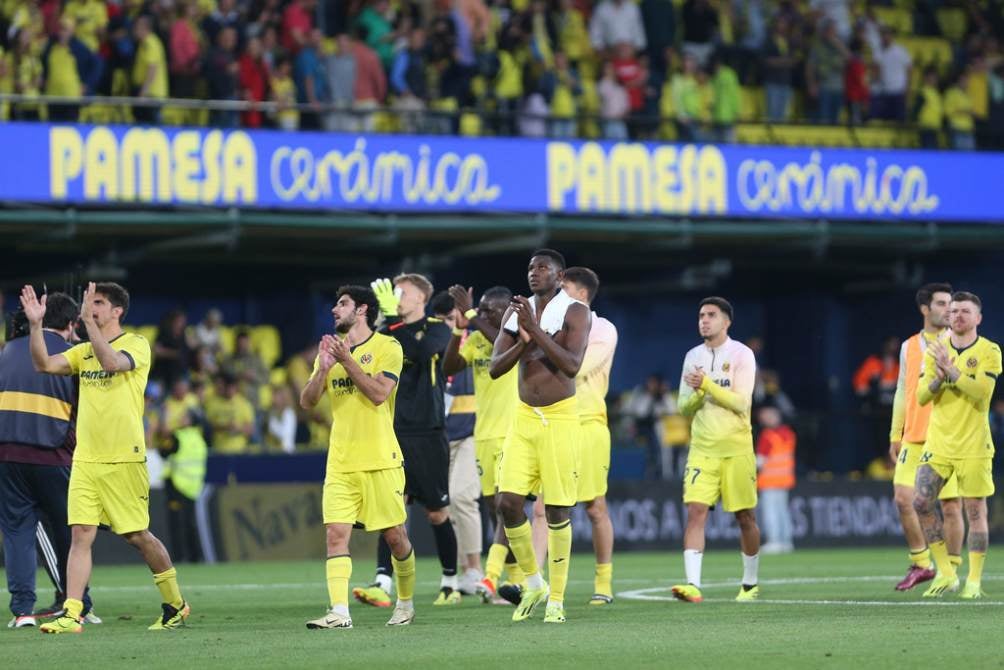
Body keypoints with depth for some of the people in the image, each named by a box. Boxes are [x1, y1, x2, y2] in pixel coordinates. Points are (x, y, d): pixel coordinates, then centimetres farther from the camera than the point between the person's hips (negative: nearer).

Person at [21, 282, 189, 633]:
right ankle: (71, 614, -10)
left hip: (124, 460, -5)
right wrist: (36, 324, -9)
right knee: (81, 533, -6)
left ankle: (176, 605, 21)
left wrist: (89, 322, -27)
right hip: (85, 460, 5)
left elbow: (111, 361, -24)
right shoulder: (83, 351, 14)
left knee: (137, 535, 3)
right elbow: (44, 364, 1)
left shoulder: (137, 345, -3)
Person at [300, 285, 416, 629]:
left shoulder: (387, 347, -2)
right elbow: (307, 401, 6)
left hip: (380, 459, -4)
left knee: (395, 535, 4)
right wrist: (324, 368, -11)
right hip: (340, 463, 4)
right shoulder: (331, 348, 12)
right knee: (336, 533, -11)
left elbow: (379, 393, -16)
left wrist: (346, 360, -17)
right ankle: (339, 611, -17)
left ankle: (406, 603, 25)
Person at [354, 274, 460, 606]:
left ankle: (450, 583, 19)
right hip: (394, 432, 4)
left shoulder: (437, 330, -1)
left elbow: (422, 351, -22)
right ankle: (383, 585, -15)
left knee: (437, 514, 4)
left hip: (428, 433, -4)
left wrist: (392, 318, -23)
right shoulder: (391, 331, 13)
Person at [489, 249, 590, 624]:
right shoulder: (516, 313, 9)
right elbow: (495, 368, 3)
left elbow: (572, 365, -19)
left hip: (560, 418, -4)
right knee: (508, 502, -6)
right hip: (523, 417, 5)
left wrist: (536, 330, -21)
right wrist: (523, 341, -13)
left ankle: (556, 600, 5)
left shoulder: (574, 313, -6)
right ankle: (534, 585, 13)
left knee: (557, 509, -3)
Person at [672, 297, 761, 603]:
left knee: (745, 517, 5)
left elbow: (740, 402, -12)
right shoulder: (693, 357, 10)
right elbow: (684, 408, 9)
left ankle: (750, 584, 21)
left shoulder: (741, 355, -3)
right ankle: (693, 584, -20)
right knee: (695, 511, -12)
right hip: (702, 448, 3)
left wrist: (707, 384, -20)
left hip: (736, 448, -3)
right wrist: (697, 393, -12)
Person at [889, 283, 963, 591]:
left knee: (951, 505, -3)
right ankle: (920, 565, 11)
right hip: (914, 437, 4)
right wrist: (895, 435, 14)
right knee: (903, 498, -3)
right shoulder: (909, 347, 13)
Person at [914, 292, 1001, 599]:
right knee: (921, 502, -8)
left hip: (973, 444, -4)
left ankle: (974, 581, 6)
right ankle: (945, 573, 4)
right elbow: (922, 396, 3)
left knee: (975, 510, -2)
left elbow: (982, 393, -17)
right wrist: (939, 378, -15)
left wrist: (951, 371, -20)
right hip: (938, 443, 4)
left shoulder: (989, 351, -4)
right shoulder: (935, 351, 8)